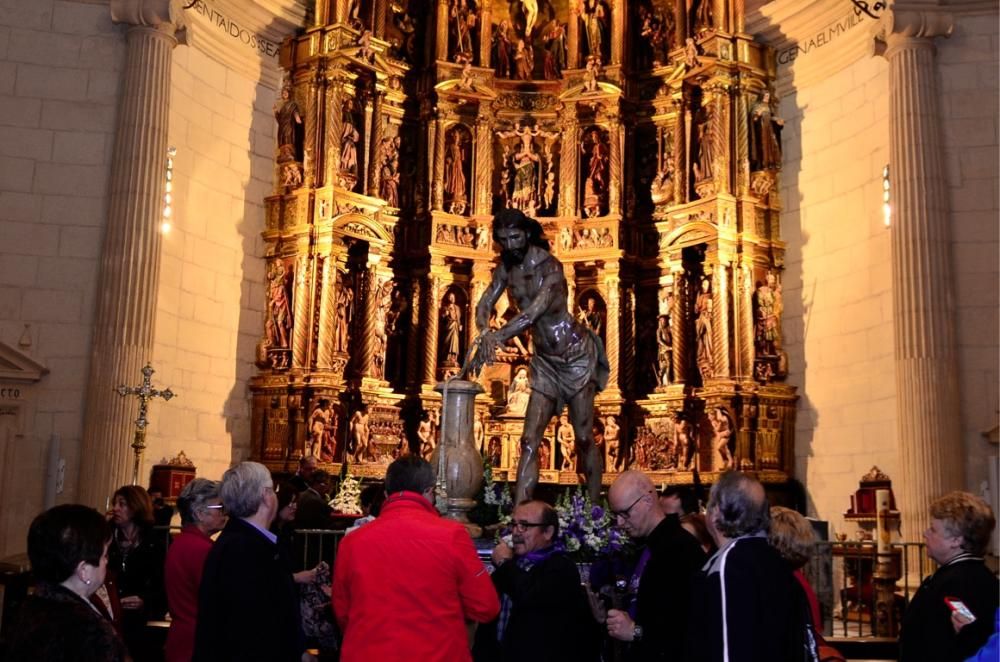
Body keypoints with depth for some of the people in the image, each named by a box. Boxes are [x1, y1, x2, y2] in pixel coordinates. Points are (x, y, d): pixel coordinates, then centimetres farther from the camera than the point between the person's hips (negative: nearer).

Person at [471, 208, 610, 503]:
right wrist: (485, 332, -24)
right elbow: (484, 305, -1)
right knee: (529, 441, -4)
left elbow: (533, 313, -33)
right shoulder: (507, 266, 0)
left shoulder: (549, 267, -20)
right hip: (545, 359, 6)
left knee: (584, 438, 1)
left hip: (577, 354, -6)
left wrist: (495, 339, -40)